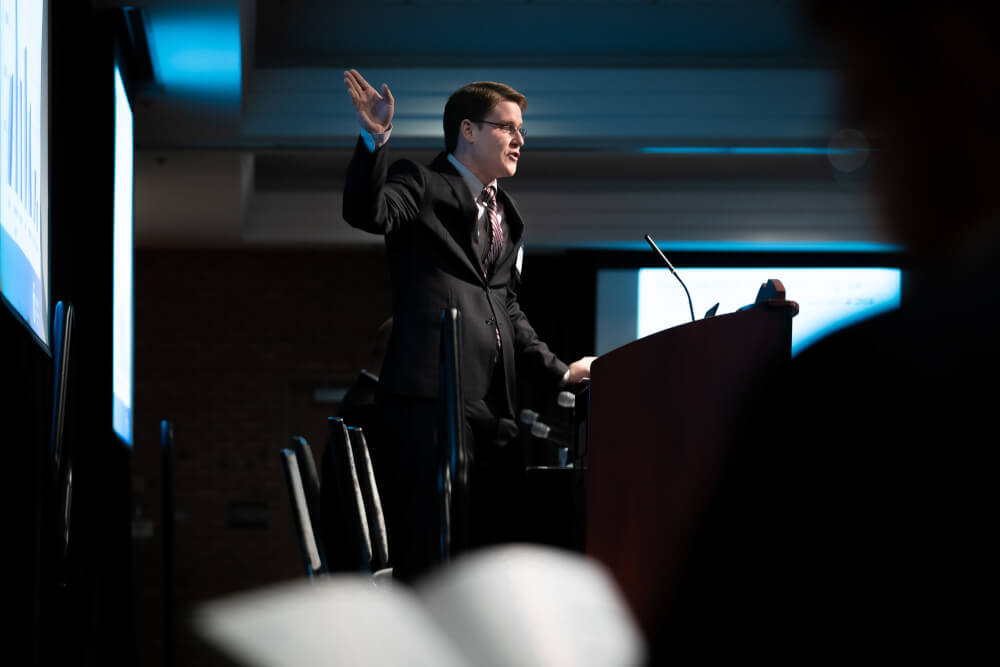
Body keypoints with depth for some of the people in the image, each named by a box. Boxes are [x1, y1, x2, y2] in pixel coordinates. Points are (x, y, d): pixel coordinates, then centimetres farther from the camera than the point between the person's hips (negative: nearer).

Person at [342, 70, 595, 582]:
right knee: (428, 545, -13)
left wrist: (557, 372, 23)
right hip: (432, 395, -8)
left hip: (493, 403, 8)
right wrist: (375, 141, -32)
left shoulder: (504, 214, 26)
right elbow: (367, 213, -19)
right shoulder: (422, 185, 3)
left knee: (497, 541, 5)